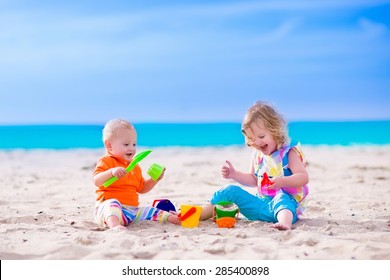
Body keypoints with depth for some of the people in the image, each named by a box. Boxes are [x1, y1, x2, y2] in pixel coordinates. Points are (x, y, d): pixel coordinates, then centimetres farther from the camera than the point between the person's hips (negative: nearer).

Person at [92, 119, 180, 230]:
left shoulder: (134, 166, 23)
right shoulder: (106, 162, -3)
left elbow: (141, 188, 31)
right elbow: (97, 181, -21)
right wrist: (111, 172, -38)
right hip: (108, 207, -9)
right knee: (112, 204, -40)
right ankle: (114, 224, -64)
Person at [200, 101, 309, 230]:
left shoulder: (289, 152, -9)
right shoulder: (257, 155, 12)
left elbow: (304, 177, -19)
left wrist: (282, 181, -35)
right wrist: (234, 174, 8)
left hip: (286, 200, -7)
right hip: (261, 203, 7)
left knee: (281, 199, -40)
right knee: (231, 191, -1)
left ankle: (285, 222, -71)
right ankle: (197, 216, -4)